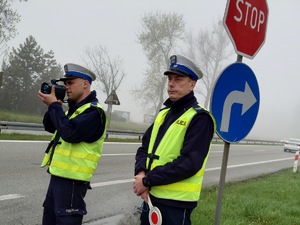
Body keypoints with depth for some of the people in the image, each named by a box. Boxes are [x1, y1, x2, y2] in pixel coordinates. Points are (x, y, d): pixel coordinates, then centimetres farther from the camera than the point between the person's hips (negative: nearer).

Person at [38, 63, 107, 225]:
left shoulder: (93, 111, -15)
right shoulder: (73, 108, 16)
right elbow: (50, 127, 17)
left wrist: (54, 105, -18)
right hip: (58, 176, 10)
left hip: (72, 180, -10)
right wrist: (52, 106, 0)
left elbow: (70, 133, -28)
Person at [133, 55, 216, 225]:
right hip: (151, 196, 7)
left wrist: (148, 180, -17)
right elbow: (144, 147, 12)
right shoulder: (163, 113, 13)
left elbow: (190, 163, -21)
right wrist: (141, 173, -9)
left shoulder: (200, 118, -11)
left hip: (176, 201, -7)